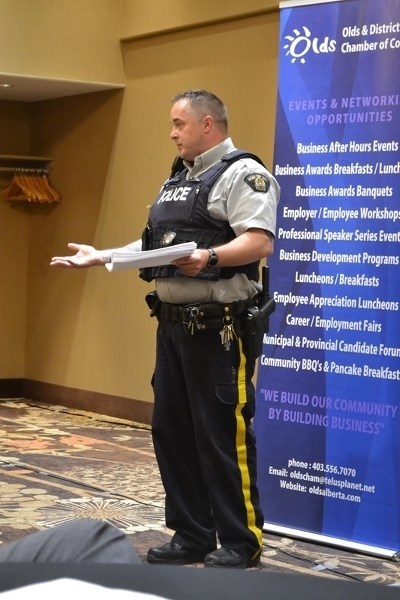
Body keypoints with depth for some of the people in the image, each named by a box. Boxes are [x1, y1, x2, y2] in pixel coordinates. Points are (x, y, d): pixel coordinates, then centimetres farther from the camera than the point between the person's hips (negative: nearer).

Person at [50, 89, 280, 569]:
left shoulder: (241, 173, -9)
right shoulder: (177, 179, 20)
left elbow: (259, 242, -22)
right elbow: (153, 242, 25)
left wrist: (209, 256, -37)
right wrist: (101, 257, 19)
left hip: (217, 327, -9)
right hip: (173, 323, 10)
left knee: (223, 436, -5)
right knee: (171, 432, 11)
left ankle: (240, 543, 6)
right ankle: (191, 535, 21)